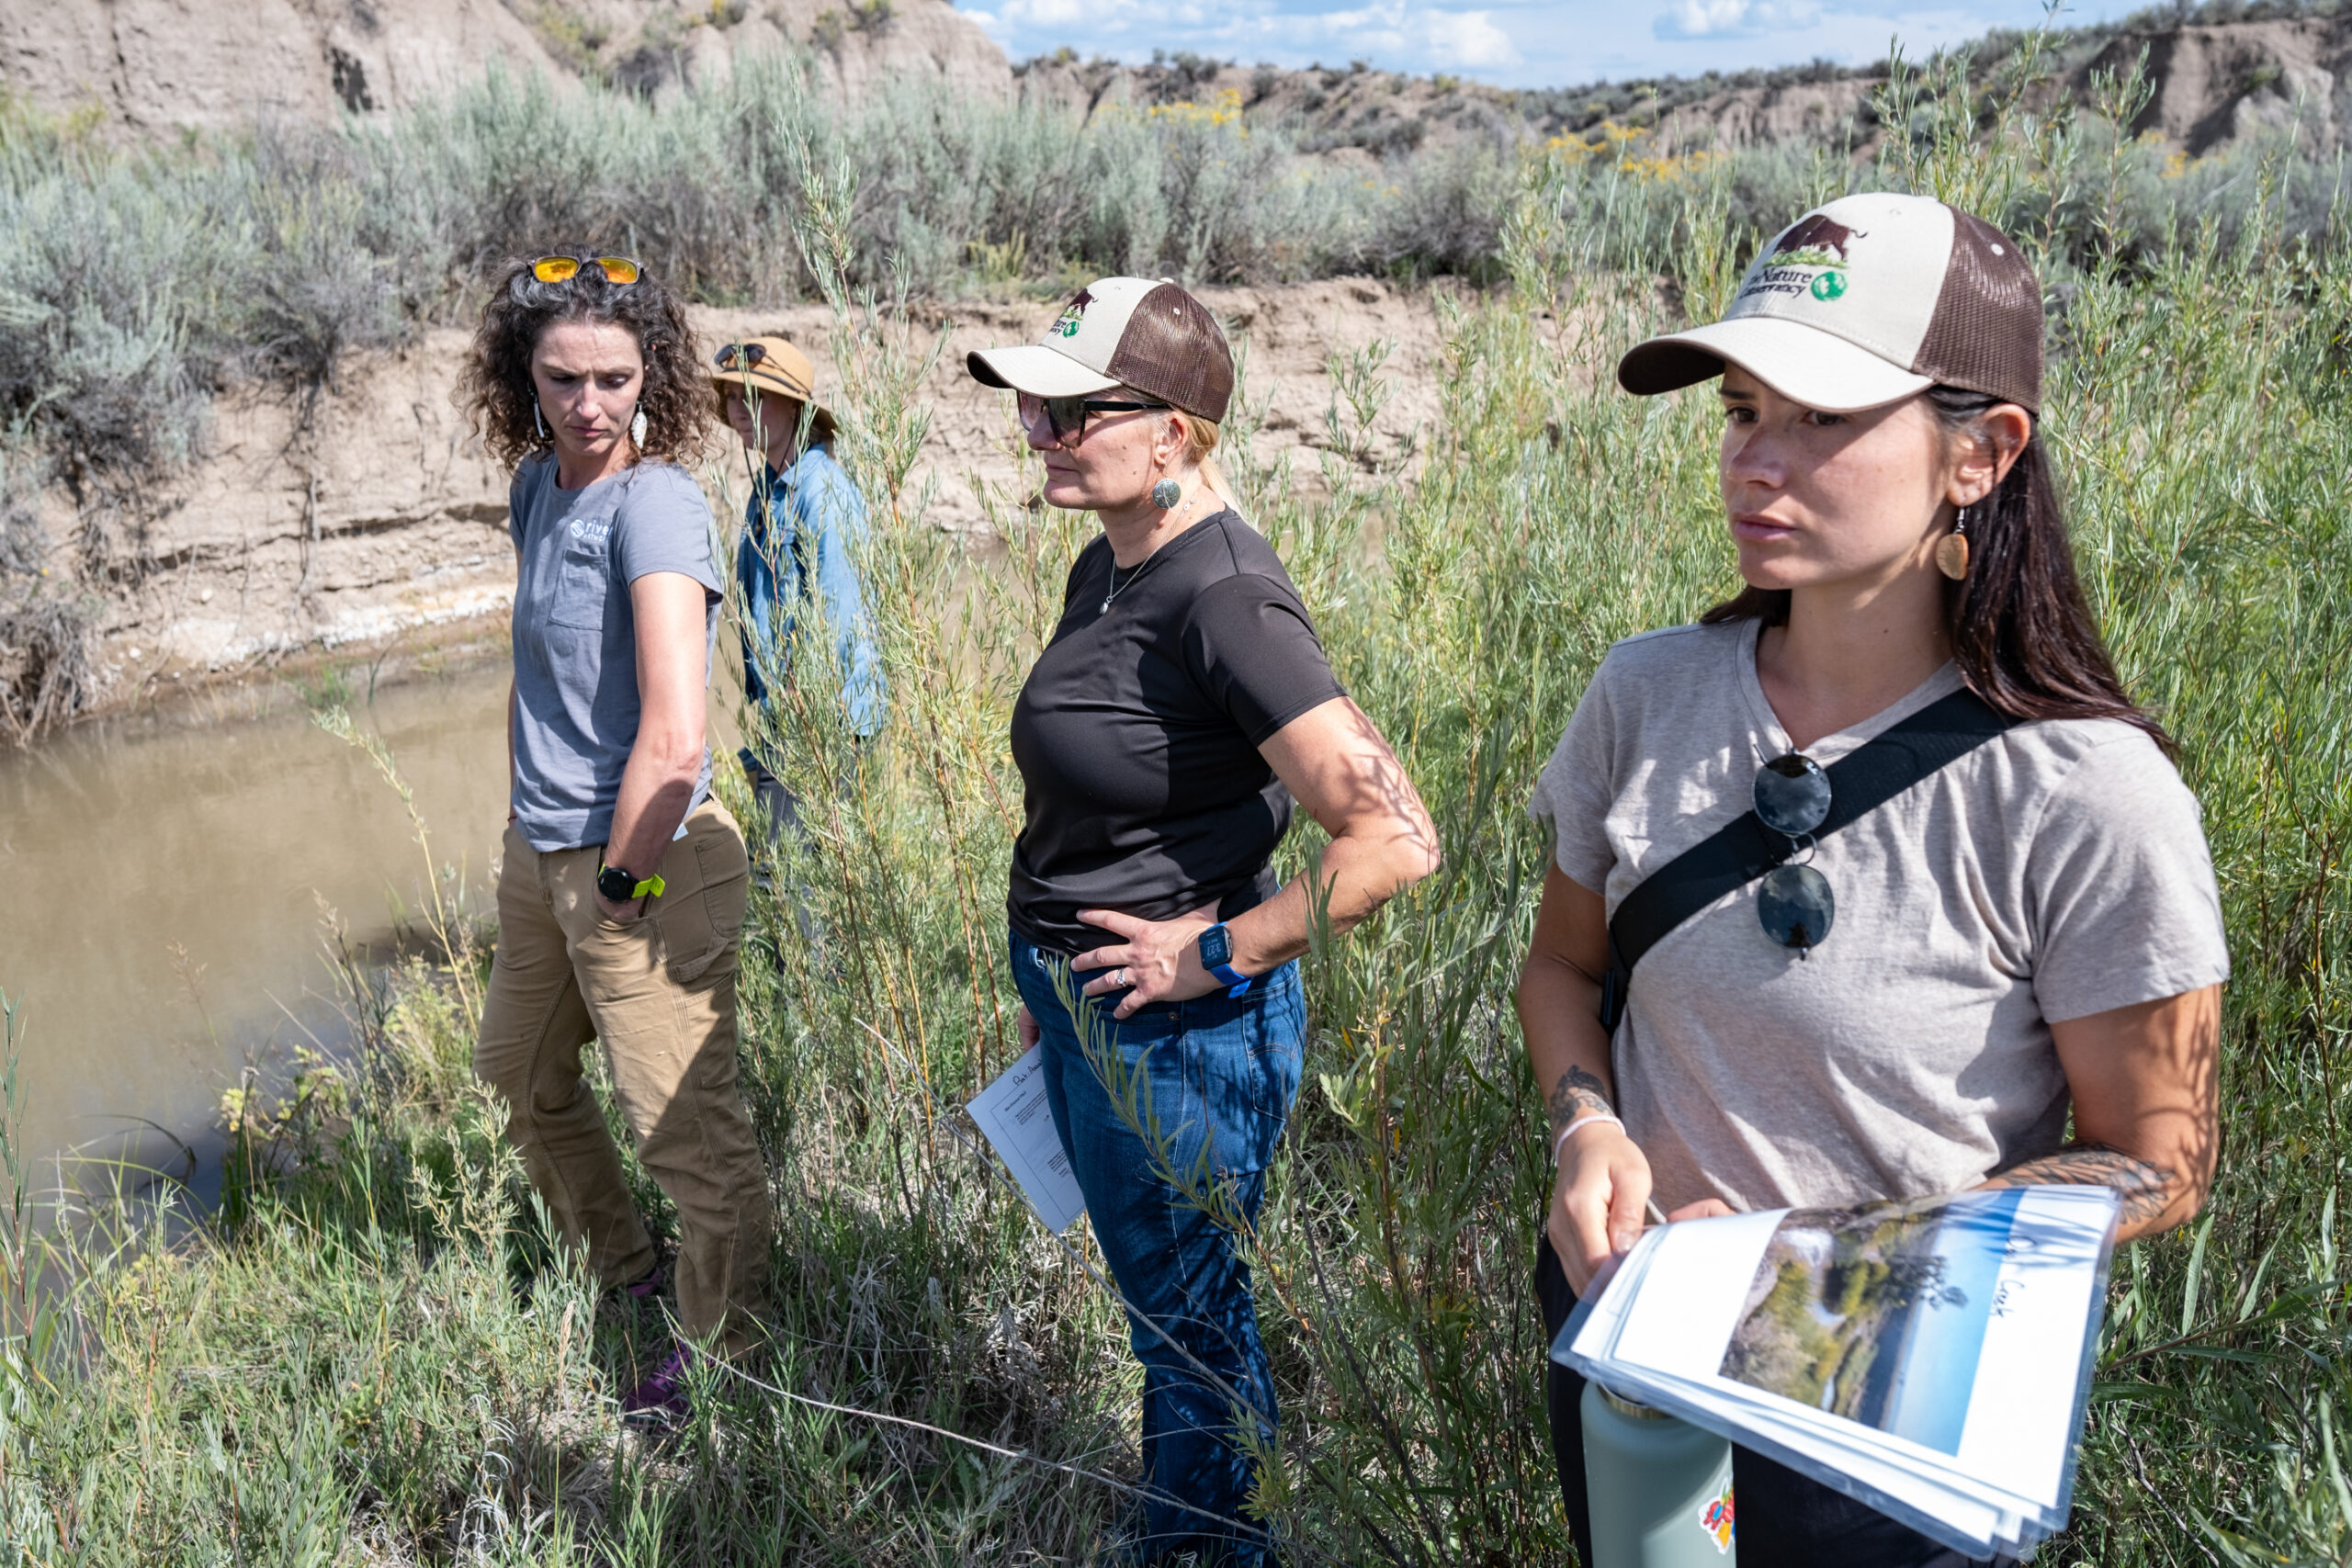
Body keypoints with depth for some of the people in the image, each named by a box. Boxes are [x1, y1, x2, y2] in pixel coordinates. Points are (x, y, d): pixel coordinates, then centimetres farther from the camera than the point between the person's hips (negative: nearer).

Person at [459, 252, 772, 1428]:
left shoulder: (656, 503, -22)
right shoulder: (537, 485, 5)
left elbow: (674, 745, -31)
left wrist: (621, 879, -18)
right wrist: (528, 814, 17)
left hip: (645, 859, -10)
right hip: (542, 852, 10)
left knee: (687, 1131, 1)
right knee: (520, 1077, 26)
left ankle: (721, 1355, 22)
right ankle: (621, 1275, 47)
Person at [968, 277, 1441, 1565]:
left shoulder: (1224, 598, -24)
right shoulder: (1105, 569, 4)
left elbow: (1393, 837, -31)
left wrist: (1218, 951, -21)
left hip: (1177, 1028, -9)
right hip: (1086, 1013, 9)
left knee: (1189, 1323, 12)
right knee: (1154, 1302, 25)